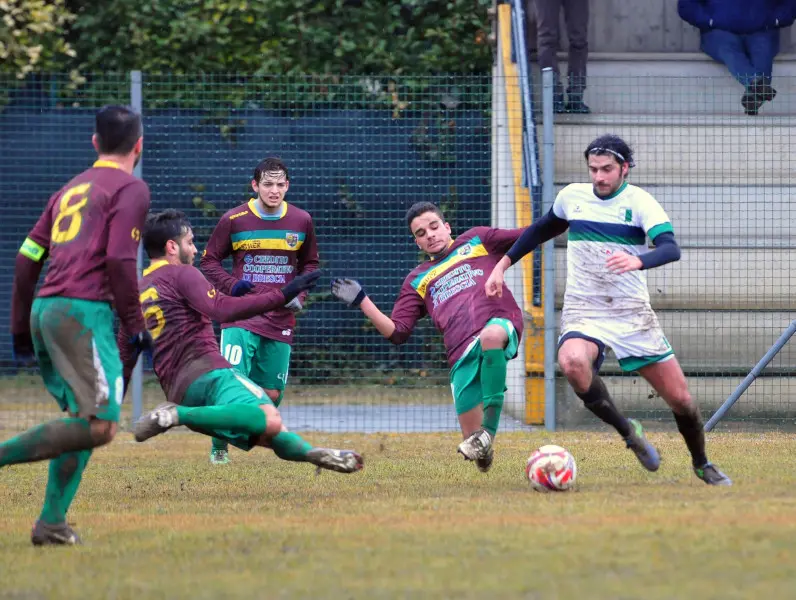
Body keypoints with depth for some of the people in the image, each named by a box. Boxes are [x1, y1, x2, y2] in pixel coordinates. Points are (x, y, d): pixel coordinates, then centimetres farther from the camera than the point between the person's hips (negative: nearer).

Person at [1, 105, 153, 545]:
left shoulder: (70, 190, 22)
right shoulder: (131, 189, 0)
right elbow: (120, 260, -12)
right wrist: (135, 325, -5)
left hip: (44, 311, 8)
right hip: (83, 311, -8)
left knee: (80, 420, 13)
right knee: (100, 425, -14)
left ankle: (51, 522, 3)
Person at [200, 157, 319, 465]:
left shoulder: (302, 221, 4)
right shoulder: (234, 220, -4)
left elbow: (310, 263, 19)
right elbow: (209, 259, 5)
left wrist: (299, 294, 2)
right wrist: (232, 285, -12)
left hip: (280, 321, 3)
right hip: (241, 316, -3)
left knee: (272, 393, 5)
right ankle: (218, 449, -1)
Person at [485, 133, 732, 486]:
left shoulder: (639, 202, -7)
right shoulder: (571, 197, 4)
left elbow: (671, 249, -24)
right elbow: (542, 230, 26)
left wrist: (637, 261, -44)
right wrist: (503, 264, 20)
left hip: (633, 313, -1)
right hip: (583, 313, 1)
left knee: (680, 398, 0)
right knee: (572, 362, -35)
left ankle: (702, 465, 30)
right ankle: (628, 432, -15)